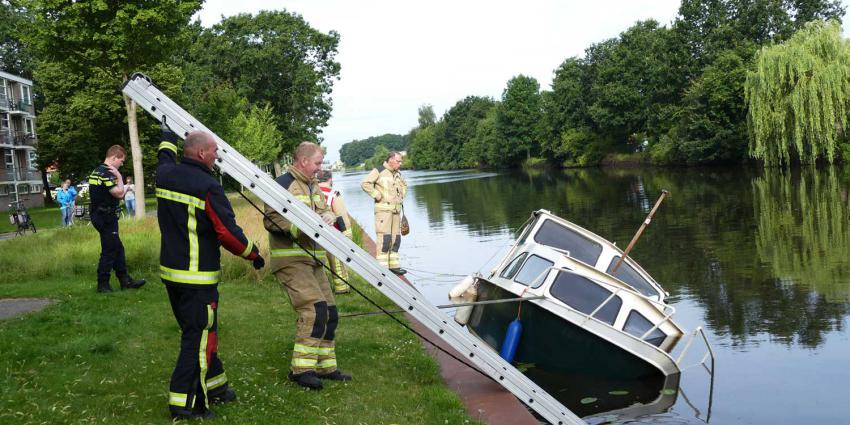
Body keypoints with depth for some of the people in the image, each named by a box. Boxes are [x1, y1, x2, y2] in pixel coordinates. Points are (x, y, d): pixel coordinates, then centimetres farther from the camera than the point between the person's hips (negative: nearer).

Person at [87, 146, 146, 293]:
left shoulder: (97, 171, 14)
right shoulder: (106, 173, -19)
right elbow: (119, 193, -24)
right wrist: (119, 177, -14)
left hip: (99, 215, 11)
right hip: (106, 218, -11)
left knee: (117, 248, 14)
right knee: (109, 251, -2)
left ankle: (125, 280, 19)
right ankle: (103, 284, 5)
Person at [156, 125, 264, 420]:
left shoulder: (165, 174, 4)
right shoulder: (208, 187, -18)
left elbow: (165, 156, 30)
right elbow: (228, 232, -17)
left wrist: (169, 134, 50)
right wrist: (253, 254, -1)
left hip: (170, 271, 9)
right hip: (198, 278, -8)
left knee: (197, 331, 19)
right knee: (199, 337, -2)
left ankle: (214, 386, 32)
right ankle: (185, 403, 0)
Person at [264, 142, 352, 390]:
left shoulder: (313, 186, 19)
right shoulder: (284, 184, -9)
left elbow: (324, 210, 16)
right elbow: (271, 221, -17)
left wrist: (327, 217, -8)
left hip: (313, 260, 9)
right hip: (290, 260, -9)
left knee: (329, 313, 10)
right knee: (314, 309, -20)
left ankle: (325, 367, 20)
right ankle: (301, 368, -14)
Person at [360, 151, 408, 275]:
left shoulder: (398, 174, 16)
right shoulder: (379, 171, -7)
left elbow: (404, 185, 36)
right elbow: (365, 183, -14)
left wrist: (402, 196, 19)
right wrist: (377, 195, -14)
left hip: (396, 210, 8)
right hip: (383, 209, -8)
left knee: (395, 239, 8)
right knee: (384, 239, -11)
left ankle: (393, 265, 15)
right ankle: (382, 267, -9)